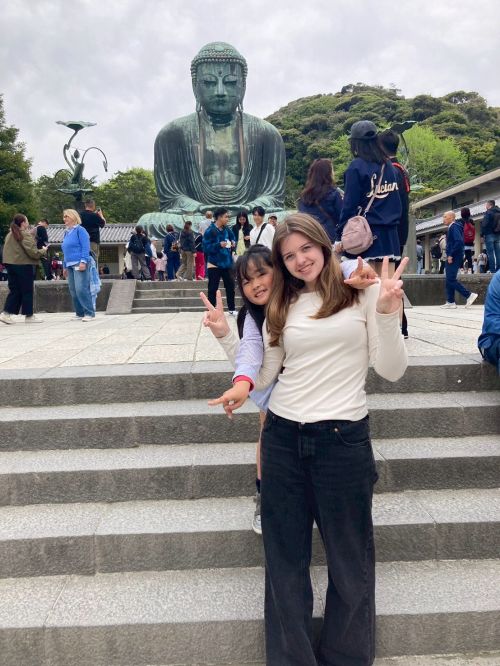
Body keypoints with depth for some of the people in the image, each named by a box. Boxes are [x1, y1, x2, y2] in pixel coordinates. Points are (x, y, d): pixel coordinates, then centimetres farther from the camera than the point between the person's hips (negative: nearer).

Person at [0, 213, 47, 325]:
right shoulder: (25, 234, -11)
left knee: (14, 291, 11)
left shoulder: (9, 235, 13)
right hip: (23, 265, -7)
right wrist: (43, 251, 0)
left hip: (10, 265, 7)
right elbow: (32, 252, -17)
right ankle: (29, 316, 8)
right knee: (27, 291, 2)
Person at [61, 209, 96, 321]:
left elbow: (85, 247, -10)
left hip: (80, 264, -8)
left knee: (81, 289, -15)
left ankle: (90, 313, -12)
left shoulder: (80, 230, -2)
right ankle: (79, 313, 12)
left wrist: (83, 261, -19)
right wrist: (65, 266, 21)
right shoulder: (66, 232, 21)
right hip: (70, 265, 8)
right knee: (73, 291, 6)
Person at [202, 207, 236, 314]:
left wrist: (233, 243, 0)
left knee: (230, 286, 12)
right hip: (214, 264, -6)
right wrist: (219, 245, -28)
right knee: (213, 289, 0)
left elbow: (232, 237, 23)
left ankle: (232, 309, 25)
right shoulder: (210, 231, -14)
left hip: (227, 263, 6)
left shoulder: (226, 229, 3)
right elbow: (206, 248, -18)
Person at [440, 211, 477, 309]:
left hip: (454, 258, -10)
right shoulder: (452, 227, 18)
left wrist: (451, 255, -23)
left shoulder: (454, 227, -12)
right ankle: (450, 302, 12)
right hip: (451, 257, 10)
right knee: (449, 279, 9)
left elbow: (459, 241, -24)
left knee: (451, 279, -13)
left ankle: (469, 295, -9)